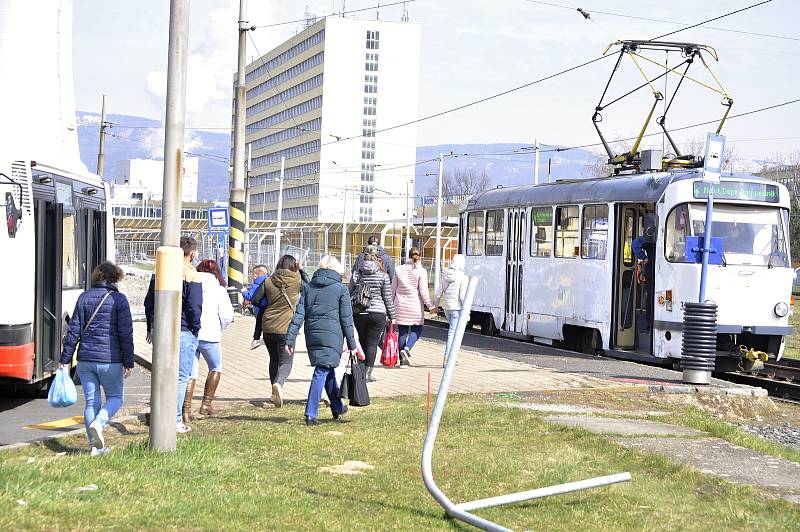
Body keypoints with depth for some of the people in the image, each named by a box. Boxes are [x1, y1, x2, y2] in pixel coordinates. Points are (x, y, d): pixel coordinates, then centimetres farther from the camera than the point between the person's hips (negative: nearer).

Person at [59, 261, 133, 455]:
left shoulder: (84, 297, 6)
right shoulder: (119, 299, -4)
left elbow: (74, 330, 5)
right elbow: (126, 333, -7)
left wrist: (65, 359, 9)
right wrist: (128, 362, -1)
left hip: (85, 359, 4)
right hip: (110, 359, -4)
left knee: (91, 401, 10)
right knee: (116, 397, 12)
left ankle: (96, 446, 8)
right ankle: (98, 424, -15)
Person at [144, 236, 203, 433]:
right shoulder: (191, 274, -8)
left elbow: (148, 302, 14)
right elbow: (194, 306, -13)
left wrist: (150, 327, 21)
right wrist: (195, 329, -2)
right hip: (182, 331, -6)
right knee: (181, 376, -1)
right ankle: (176, 420, -2)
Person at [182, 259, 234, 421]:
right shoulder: (219, 290, 1)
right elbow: (227, 315, -5)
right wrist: (220, 328, 14)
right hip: (209, 335, -2)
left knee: (190, 373, 7)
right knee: (215, 368, 19)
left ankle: (186, 409, -3)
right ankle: (206, 404, 16)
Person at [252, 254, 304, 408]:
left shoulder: (268, 281, 2)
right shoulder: (297, 280, -5)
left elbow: (255, 299, 2)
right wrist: (300, 270, 22)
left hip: (268, 326, 4)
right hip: (286, 327, -3)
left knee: (274, 359, 20)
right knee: (285, 361, 0)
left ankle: (275, 392, 26)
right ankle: (278, 384, -30)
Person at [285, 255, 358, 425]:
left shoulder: (308, 287, 10)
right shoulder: (341, 289, 0)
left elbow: (299, 314, 5)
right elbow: (346, 319, 0)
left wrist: (290, 339, 4)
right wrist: (351, 343, 5)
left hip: (312, 336, 5)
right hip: (332, 336, -5)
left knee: (328, 372, 20)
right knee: (321, 372, -5)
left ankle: (337, 407, 34)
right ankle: (311, 414, -11)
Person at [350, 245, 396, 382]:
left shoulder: (356, 275, 2)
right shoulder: (383, 276, -4)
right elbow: (388, 298, 0)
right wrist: (392, 316, 8)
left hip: (359, 314, 2)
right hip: (377, 313, -2)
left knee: (362, 343, 14)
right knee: (372, 343, 0)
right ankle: (368, 374, -3)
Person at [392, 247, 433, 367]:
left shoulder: (399, 270, 5)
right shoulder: (421, 271, -6)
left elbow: (393, 289, 9)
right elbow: (423, 291, -9)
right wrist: (430, 306, -2)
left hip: (401, 305, 3)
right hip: (415, 305, -3)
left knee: (402, 332, 7)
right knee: (416, 330, 10)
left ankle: (403, 361, 6)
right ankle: (406, 349, -17)